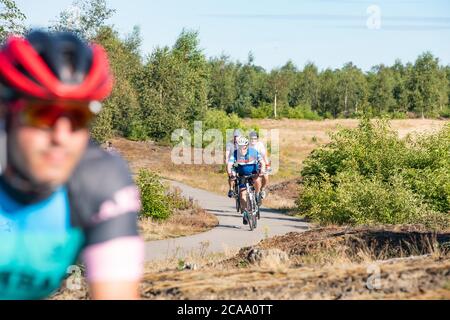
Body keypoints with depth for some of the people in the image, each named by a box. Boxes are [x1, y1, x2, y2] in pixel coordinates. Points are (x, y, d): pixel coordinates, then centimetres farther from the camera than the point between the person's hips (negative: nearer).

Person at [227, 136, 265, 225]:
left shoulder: (253, 152, -18)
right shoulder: (235, 153, -17)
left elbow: (262, 162, -20)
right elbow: (229, 165, -26)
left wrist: (261, 170, -41)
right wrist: (230, 174, -45)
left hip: (254, 173, -1)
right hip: (242, 176, 1)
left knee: (257, 180, -35)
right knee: (242, 194, -11)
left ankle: (257, 196, -9)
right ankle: (245, 213, 5)